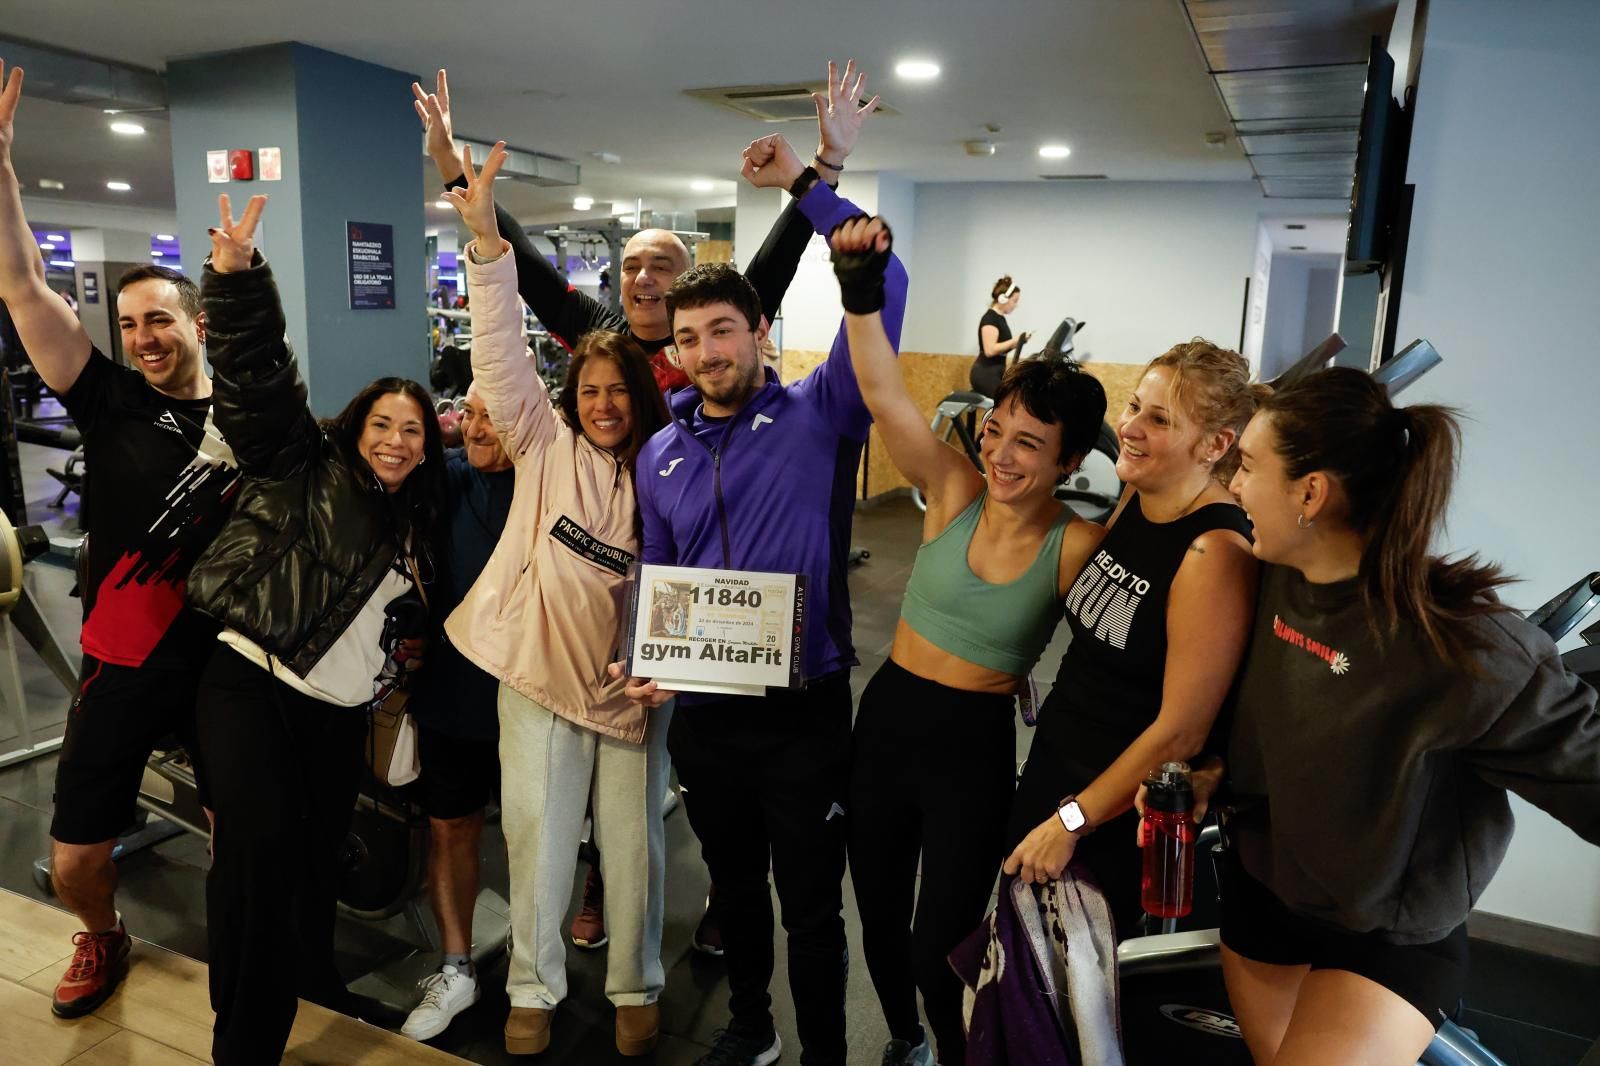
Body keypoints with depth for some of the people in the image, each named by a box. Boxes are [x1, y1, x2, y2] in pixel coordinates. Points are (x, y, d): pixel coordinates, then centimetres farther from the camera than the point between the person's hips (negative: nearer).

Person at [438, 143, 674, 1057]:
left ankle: (636, 988, 30)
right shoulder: (546, 447, 0)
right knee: (540, 835, 9)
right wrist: (487, 242, -23)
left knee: (634, 841, 10)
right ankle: (535, 987, 30)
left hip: (631, 682, 1)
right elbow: (503, 356, -12)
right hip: (541, 674, 0)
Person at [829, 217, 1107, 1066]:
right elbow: (882, 392, -18)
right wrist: (860, 289, -28)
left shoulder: (1081, 546, -12)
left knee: (940, 947, 8)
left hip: (977, 748, -3)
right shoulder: (953, 492, -8)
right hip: (887, 719, 3)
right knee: (878, 918, 21)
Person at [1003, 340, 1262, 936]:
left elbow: (1181, 730, -22)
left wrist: (1071, 821, -16)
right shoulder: (1134, 500, -2)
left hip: (1119, 811, -6)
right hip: (1051, 763, 7)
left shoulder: (1215, 553, -25)